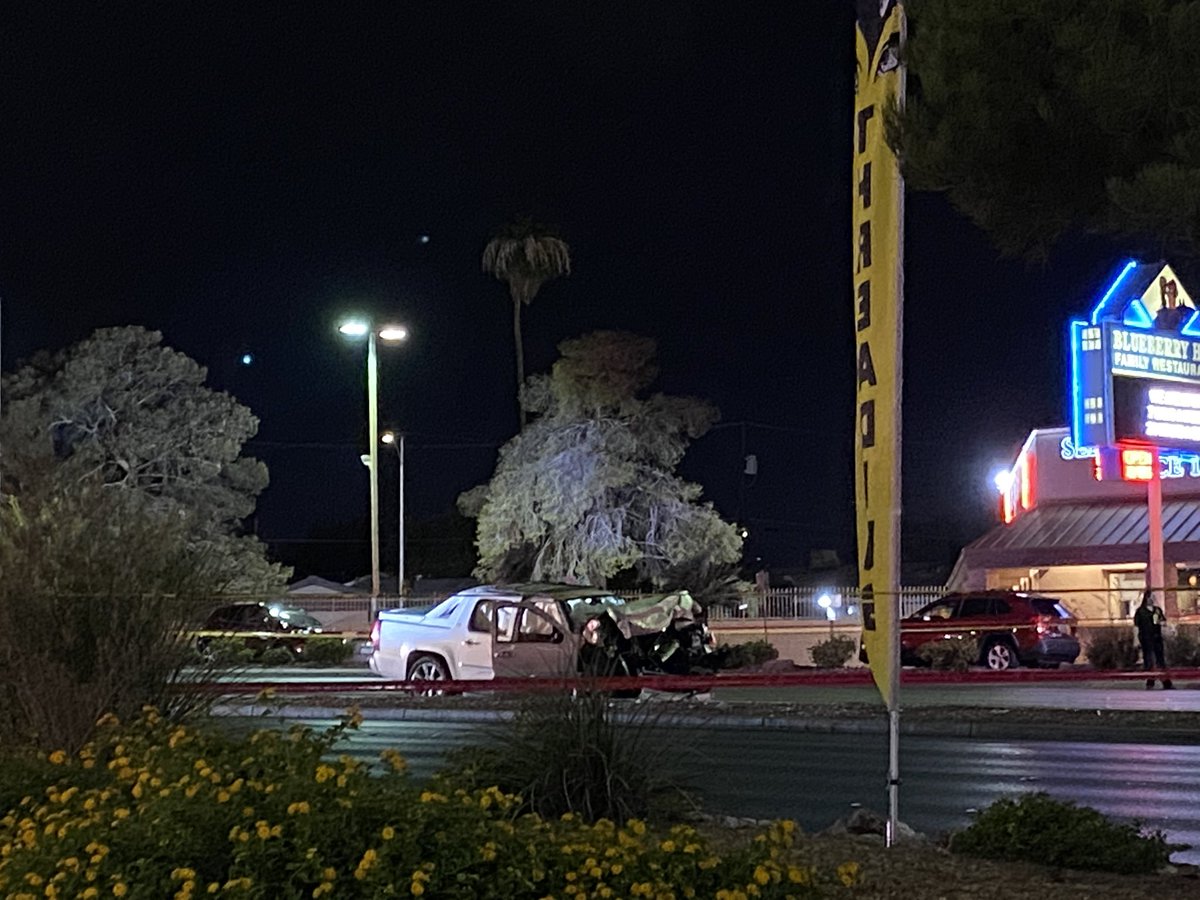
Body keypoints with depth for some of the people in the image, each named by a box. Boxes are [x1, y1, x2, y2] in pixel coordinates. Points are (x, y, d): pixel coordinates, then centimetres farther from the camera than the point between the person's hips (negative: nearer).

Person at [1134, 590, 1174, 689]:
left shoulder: (1158, 609, 12)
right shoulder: (1140, 611, -1)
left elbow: (1164, 622, 18)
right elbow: (1136, 626, -2)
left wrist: (1161, 622, -7)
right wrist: (1137, 640, -7)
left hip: (1157, 637, 4)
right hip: (1146, 639, -4)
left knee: (1161, 659, 2)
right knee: (1148, 660, -1)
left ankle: (1167, 683, 2)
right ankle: (1150, 683, 5)